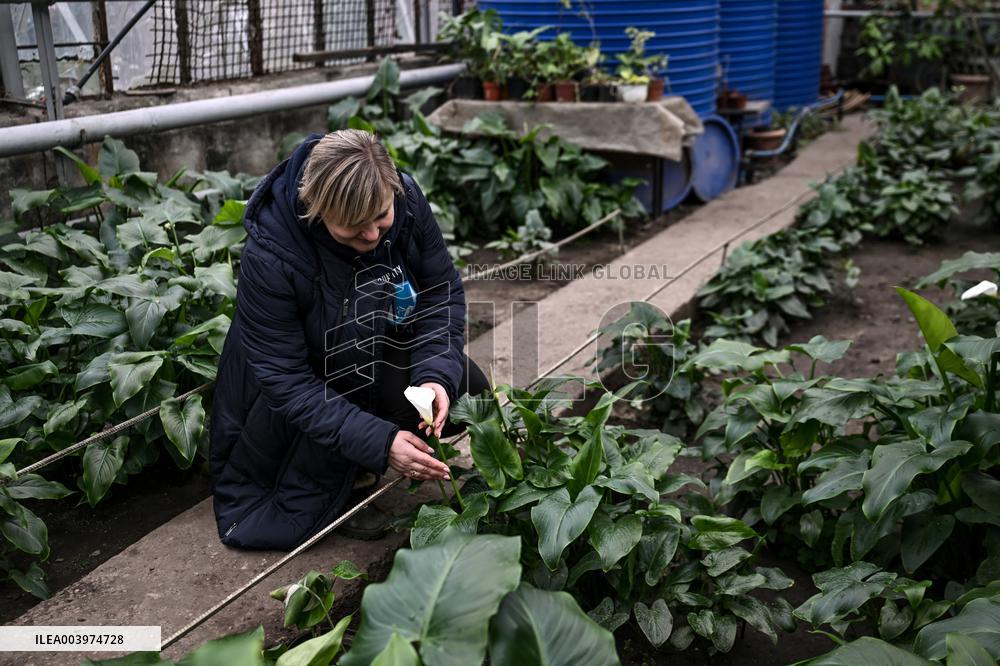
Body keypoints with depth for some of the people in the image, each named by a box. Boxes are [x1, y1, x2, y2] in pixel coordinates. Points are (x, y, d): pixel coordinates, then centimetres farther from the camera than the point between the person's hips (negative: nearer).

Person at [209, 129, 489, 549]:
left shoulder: (407, 200, -24)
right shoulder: (269, 257, -35)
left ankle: (351, 468, 5)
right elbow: (285, 380, -32)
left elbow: (443, 290, -13)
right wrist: (378, 442, -41)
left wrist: (436, 374, -31)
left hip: (386, 350, 5)